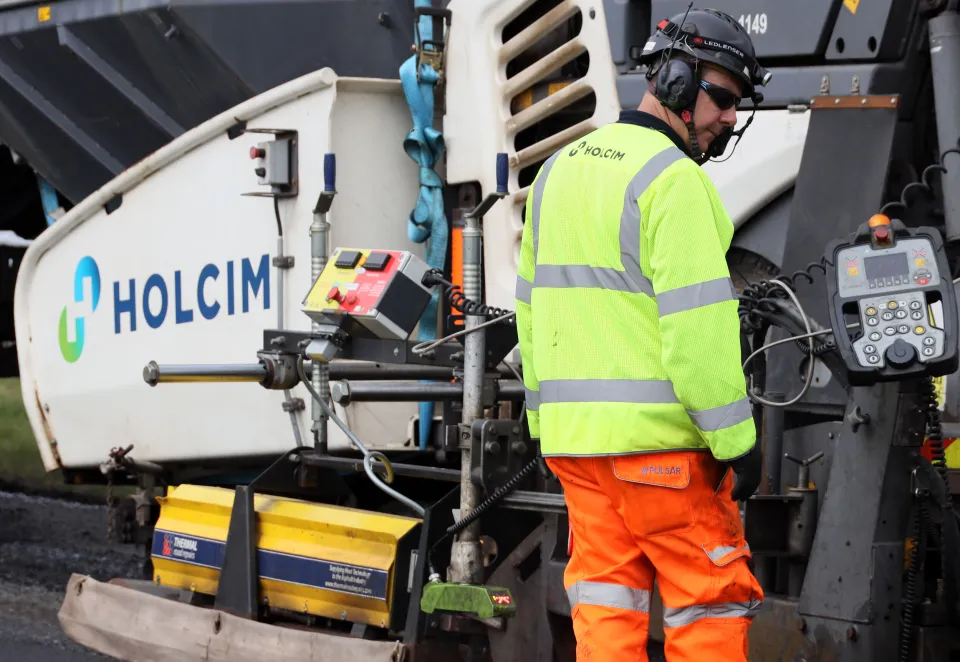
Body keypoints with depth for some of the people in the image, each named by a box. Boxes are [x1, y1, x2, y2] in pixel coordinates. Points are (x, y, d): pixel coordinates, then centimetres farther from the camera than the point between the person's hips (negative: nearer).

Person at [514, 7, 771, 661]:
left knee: (606, 608, 9)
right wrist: (738, 437, -14)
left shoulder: (560, 168, 14)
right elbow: (696, 324, -18)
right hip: (658, 435, -8)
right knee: (712, 604, 0)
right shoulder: (674, 179, -12)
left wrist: (547, 418, 23)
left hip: (574, 435, 8)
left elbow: (533, 307, 18)